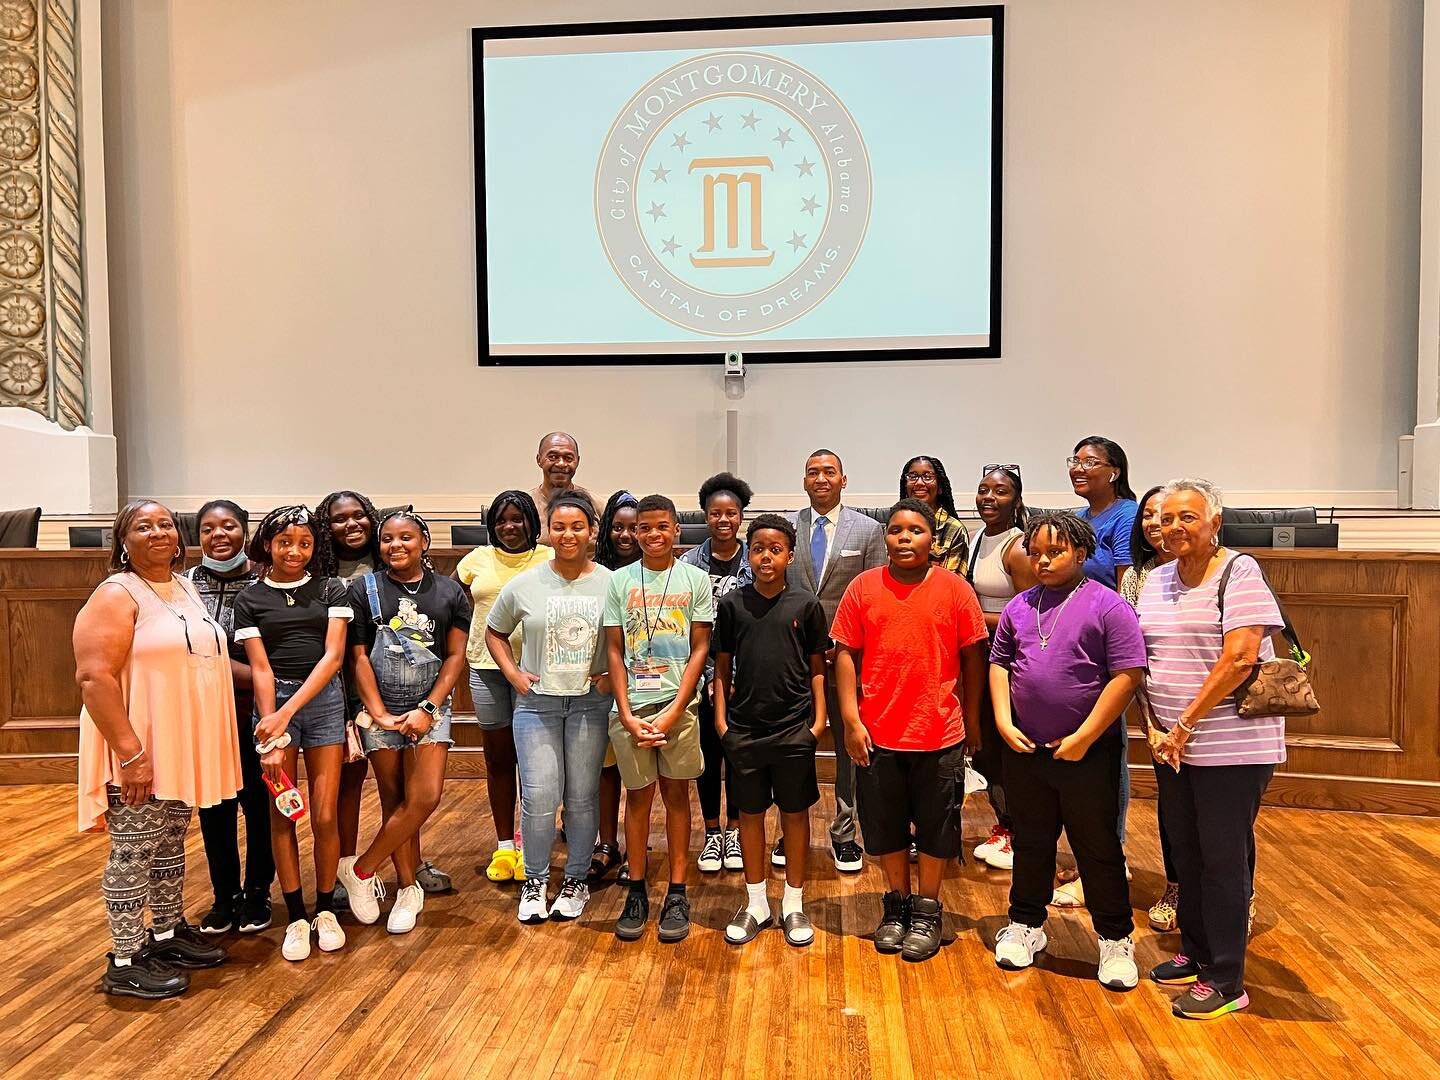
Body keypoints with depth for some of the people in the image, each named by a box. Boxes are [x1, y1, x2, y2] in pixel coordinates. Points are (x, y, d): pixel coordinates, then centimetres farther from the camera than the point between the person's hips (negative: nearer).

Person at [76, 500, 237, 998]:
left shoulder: (185, 588, 12)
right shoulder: (117, 595, -14)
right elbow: (94, 676, -22)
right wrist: (130, 753, -25)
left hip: (182, 746, 8)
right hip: (139, 752, -8)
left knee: (170, 844, 18)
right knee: (134, 854, 2)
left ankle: (168, 933, 32)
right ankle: (125, 963, 15)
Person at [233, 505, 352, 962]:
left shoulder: (331, 590, 3)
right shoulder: (251, 599, 4)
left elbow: (333, 655, -6)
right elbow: (260, 668, -4)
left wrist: (287, 713, -17)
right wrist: (271, 735, -15)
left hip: (324, 699, 0)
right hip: (273, 702, 0)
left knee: (325, 816, 0)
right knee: (282, 815, 3)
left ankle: (325, 910, 18)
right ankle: (296, 918, 15)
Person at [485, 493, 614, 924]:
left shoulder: (611, 584, -4)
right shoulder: (524, 585, -1)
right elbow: (494, 632, 12)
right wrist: (514, 674, 1)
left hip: (590, 703, 0)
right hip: (537, 702, 0)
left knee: (582, 798, 8)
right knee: (538, 798, -1)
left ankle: (575, 880, 26)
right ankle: (535, 882, 19)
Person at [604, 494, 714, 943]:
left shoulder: (695, 580, 1)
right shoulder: (619, 581, 4)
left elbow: (700, 649, -1)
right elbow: (614, 651, 3)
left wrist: (673, 713, -9)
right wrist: (627, 715, -5)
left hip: (679, 705, -1)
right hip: (631, 707, 1)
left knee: (676, 793, 6)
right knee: (638, 794, 8)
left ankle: (677, 894, 16)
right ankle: (636, 893, 19)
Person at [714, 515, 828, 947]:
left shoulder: (806, 604, -1)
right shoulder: (733, 603, 1)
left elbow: (817, 667, 4)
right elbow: (722, 666, 5)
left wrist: (819, 717, -2)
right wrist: (721, 717, 0)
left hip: (794, 728, -1)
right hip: (744, 728, 1)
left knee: (795, 812, 9)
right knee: (750, 813, 11)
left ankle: (793, 903, 25)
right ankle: (756, 903, 26)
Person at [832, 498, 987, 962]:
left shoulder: (956, 589, -4)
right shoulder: (863, 587, -2)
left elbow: (972, 657, 1)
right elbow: (846, 654, -2)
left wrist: (972, 720, 3)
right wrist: (851, 720, -7)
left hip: (940, 734, -1)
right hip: (878, 733, 1)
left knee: (935, 826, 12)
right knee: (886, 825, 15)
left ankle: (926, 910, 31)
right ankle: (896, 903, 35)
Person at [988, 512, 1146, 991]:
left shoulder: (1107, 606, -9)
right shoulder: (1019, 606, 7)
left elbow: (1127, 676, -14)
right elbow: (999, 664, 10)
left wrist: (1084, 737, -15)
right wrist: (1004, 722, -3)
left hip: (1088, 753, -4)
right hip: (1025, 750, 4)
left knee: (1098, 849, 8)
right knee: (1030, 843, 17)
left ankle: (1116, 941, 25)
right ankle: (1025, 925, 33)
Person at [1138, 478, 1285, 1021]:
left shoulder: (1239, 572, -10)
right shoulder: (1157, 580, 10)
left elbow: (1239, 657, -20)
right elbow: (1144, 661, 12)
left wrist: (1185, 726, -17)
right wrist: (1154, 727, 0)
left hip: (1231, 746, -6)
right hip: (1171, 745, 7)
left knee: (1224, 858, 2)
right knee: (1185, 852, 15)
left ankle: (1226, 981, 15)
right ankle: (1195, 954, 32)